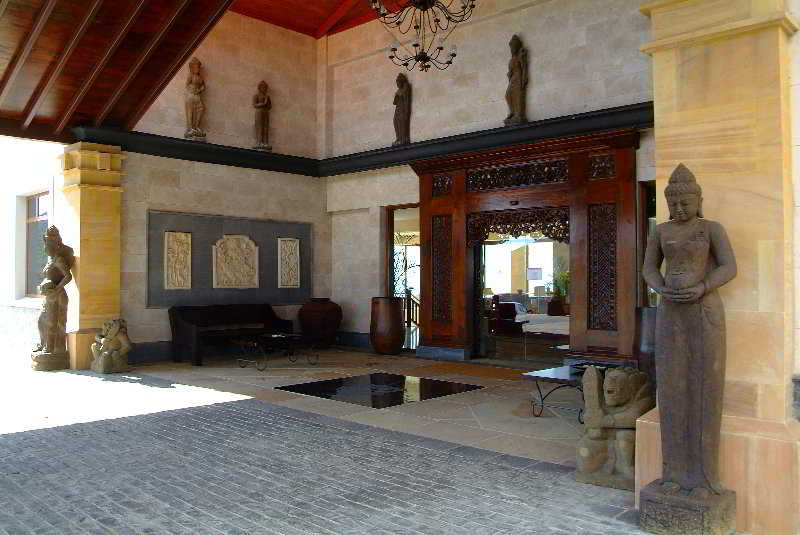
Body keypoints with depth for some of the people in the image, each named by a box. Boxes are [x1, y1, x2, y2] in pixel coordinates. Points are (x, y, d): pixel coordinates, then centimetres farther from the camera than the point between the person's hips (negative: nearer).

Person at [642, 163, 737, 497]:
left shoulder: (712, 228, 1)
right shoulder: (661, 231, 10)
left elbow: (729, 268, -7)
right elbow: (649, 270, 9)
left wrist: (700, 289, -24)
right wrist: (663, 291, -13)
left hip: (705, 311, -3)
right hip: (671, 313, 3)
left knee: (704, 389, -2)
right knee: (673, 390, 3)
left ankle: (704, 474, 9)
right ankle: (676, 470, 14)